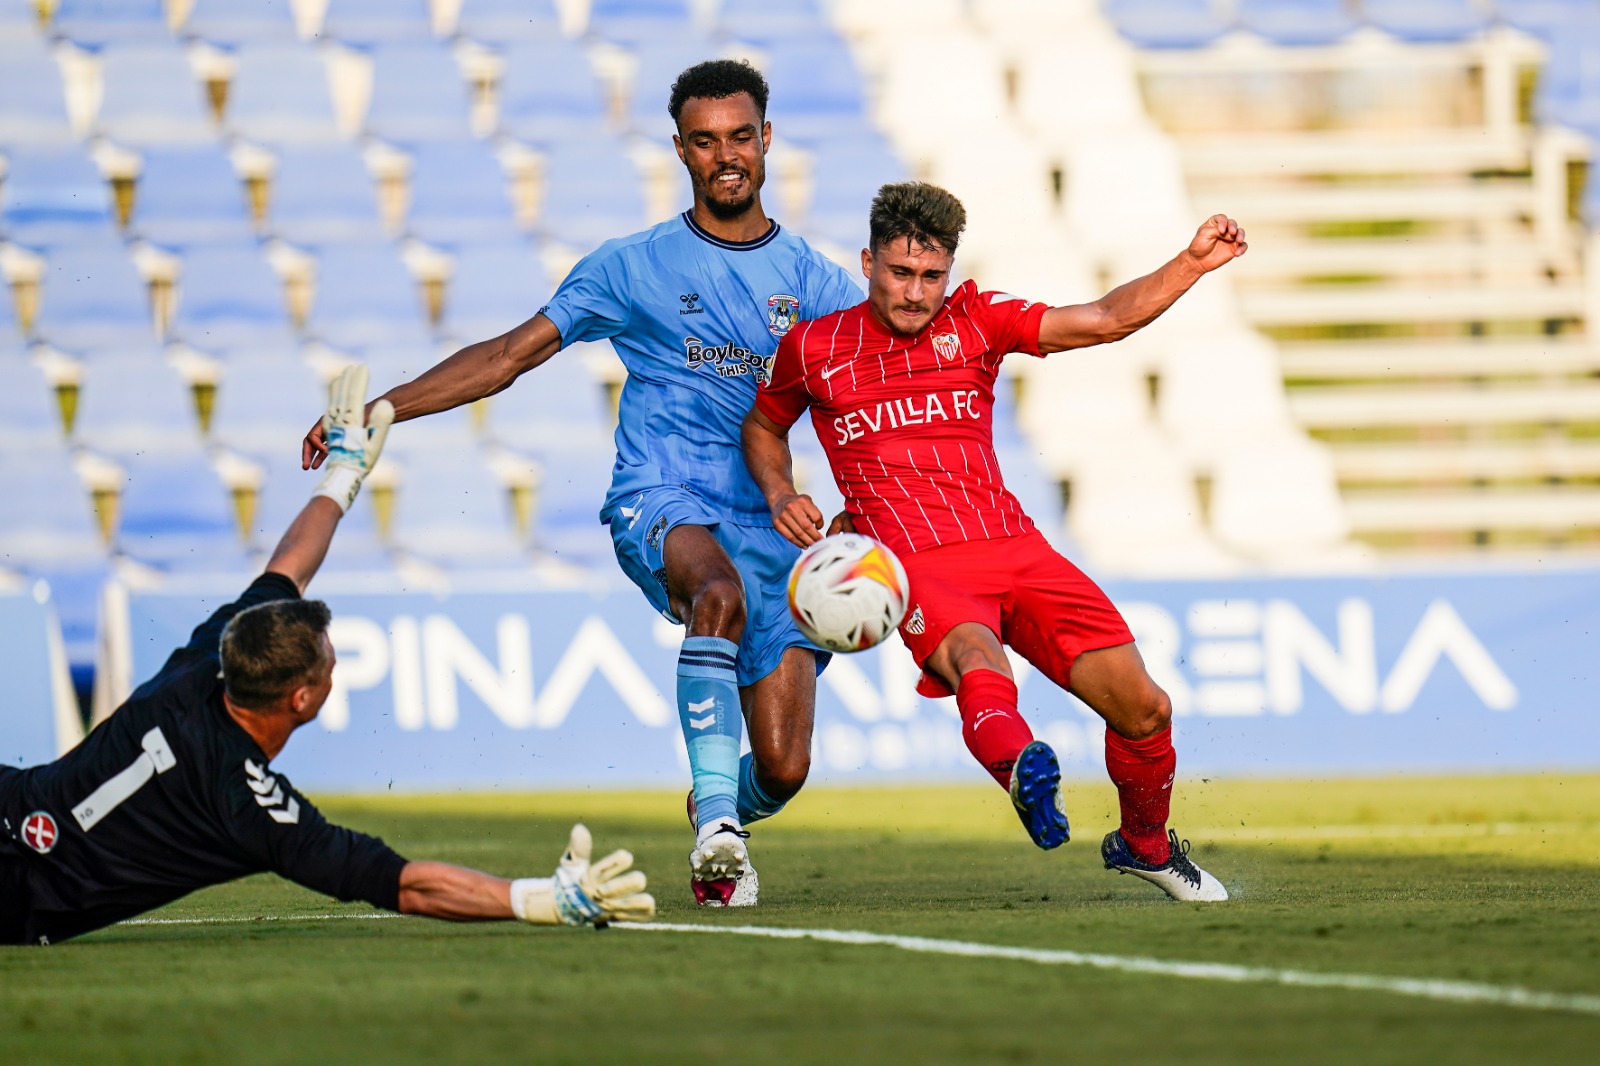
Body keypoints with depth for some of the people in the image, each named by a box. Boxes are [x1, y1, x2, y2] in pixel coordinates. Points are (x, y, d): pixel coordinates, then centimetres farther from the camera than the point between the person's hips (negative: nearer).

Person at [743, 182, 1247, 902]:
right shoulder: (814, 349, 8)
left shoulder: (975, 320, 10)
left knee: (1144, 708, -3)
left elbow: (1107, 321, 6)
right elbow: (764, 424, 27)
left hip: (1014, 548, 3)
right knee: (978, 660, -38)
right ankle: (1020, 766, -69)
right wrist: (780, 496, 7)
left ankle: (1145, 846, 24)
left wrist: (1192, 264, -6)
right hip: (916, 567, -3)